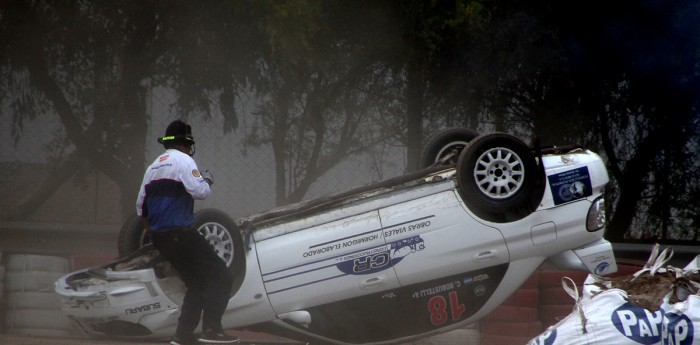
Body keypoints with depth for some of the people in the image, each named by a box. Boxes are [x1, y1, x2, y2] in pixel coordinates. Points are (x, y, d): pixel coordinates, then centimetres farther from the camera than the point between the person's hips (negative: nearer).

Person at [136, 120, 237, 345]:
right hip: (180, 233, -9)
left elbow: (141, 207, 23)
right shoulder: (183, 160, -7)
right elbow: (199, 191, -18)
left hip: (159, 239, 9)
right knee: (221, 277, -8)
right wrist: (207, 181, 3)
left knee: (197, 284, 18)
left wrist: (154, 229, 34)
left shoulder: (153, 167, 21)